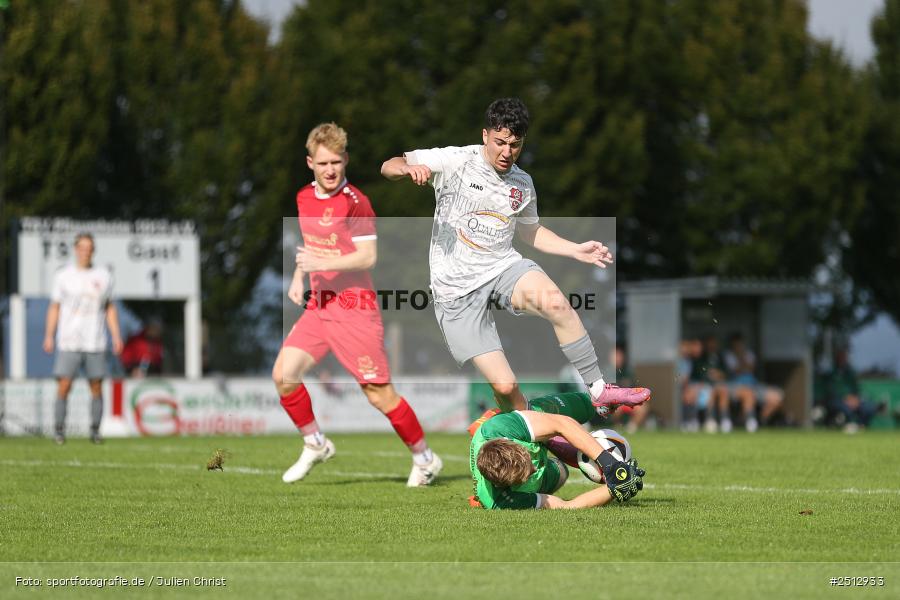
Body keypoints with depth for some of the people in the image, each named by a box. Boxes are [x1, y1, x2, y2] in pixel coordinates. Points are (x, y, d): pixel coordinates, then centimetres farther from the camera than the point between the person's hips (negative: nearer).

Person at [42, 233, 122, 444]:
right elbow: (54, 308, 8)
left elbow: (110, 308, 15)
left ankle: (95, 431, 8)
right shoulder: (63, 276, 6)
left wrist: (116, 336, 7)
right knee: (64, 386, -9)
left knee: (96, 387, 0)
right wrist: (49, 336, -1)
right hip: (68, 342, -1)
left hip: (95, 343, 1)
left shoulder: (103, 276, 9)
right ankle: (59, 430, -1)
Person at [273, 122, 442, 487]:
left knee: (378, 393, -5)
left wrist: (321, 263, -23)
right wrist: (298, 276, 13)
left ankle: (424, 458, 12)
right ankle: (315, 445, 13)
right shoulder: (304, 198, 10)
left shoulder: (354, 203, -13)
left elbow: (368, 256, -18)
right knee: (283, 374, -6)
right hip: (318, 305, 7)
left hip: (353, 308, -7)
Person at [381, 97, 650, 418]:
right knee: (505, 386, -14)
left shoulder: (523, 184, 10)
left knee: (555, 301, -33)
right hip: (457, 287, -3)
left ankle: (599, 390, -23)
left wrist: (576, 250, 15)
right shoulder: (455, 161, -5)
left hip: (503, 267, 3)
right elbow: (388, 167, -4)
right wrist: (409, 168, -28)